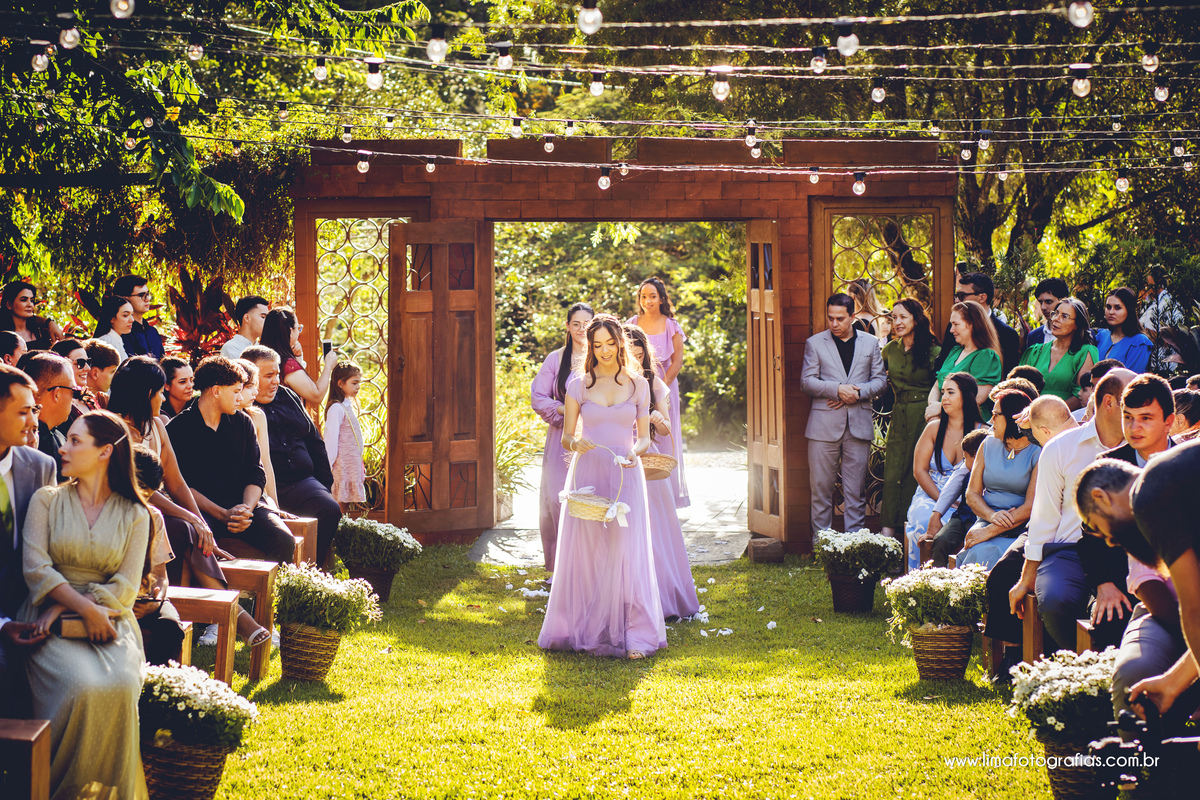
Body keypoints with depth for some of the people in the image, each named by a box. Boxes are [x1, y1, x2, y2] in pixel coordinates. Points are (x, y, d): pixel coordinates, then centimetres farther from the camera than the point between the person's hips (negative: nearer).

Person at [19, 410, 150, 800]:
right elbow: (36, 568, -3)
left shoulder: (134, 514, 9)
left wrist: (65, 607, -11)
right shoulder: (47, 500, 8)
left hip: (109, 618, 1)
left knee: (120, 685, -30)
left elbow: (125, 586, 2)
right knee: (81, 686, -31)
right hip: (51, 615, -1)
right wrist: (85, 608, -16)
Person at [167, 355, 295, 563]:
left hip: (243, 503, 4)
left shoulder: (243, 423, 16)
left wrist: (247, 508, -10)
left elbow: (256, 474, 12)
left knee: (284, 540, -24)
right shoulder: (179, 428, 1)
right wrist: (223, 515, -17)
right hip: (202, 510, -4)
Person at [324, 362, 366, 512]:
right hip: (342, 464, -9)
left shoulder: (349, 406, 16)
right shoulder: (336, 408, -13)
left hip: (353, 464, 9)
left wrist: (360, 465, 20)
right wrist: (330, 464, -17)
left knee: (346, 503, 9)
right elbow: (331, 438, -16)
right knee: (340, 502, -8)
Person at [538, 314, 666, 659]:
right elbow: (565, 436, 6)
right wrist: (575, 443, -18)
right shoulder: (578, 385, 6)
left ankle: (631, 634, -3)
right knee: (586, 550, -2)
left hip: (626, 476, 0)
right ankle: (588, 632, 8)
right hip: (588, 473, 0)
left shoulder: (638, 385, 8)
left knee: (625, 551, -6)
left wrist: (636, 451, -13)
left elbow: (645, 437, 10)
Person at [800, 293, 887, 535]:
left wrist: (857, 392, -9)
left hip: (859, 424, 1)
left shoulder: (871, 343, 12)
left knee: (856, 489, 2)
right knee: (821, 487, 0)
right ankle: (820, 540, 6)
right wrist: (838, 389, -14)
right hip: (824, 424, -1)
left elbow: (880, 380, 9)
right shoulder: (815, 343, 7)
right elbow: (807, 381, 0)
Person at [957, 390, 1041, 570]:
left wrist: (989, 532, -18)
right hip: (986, 520, 4)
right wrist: (992, 516, -12)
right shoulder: (988, 445, 15)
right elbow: (972, 494, 11)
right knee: (978, 553, -30)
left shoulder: (1038, 453, -3)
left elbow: (1031, 507, -11)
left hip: (1020, 529, -4)